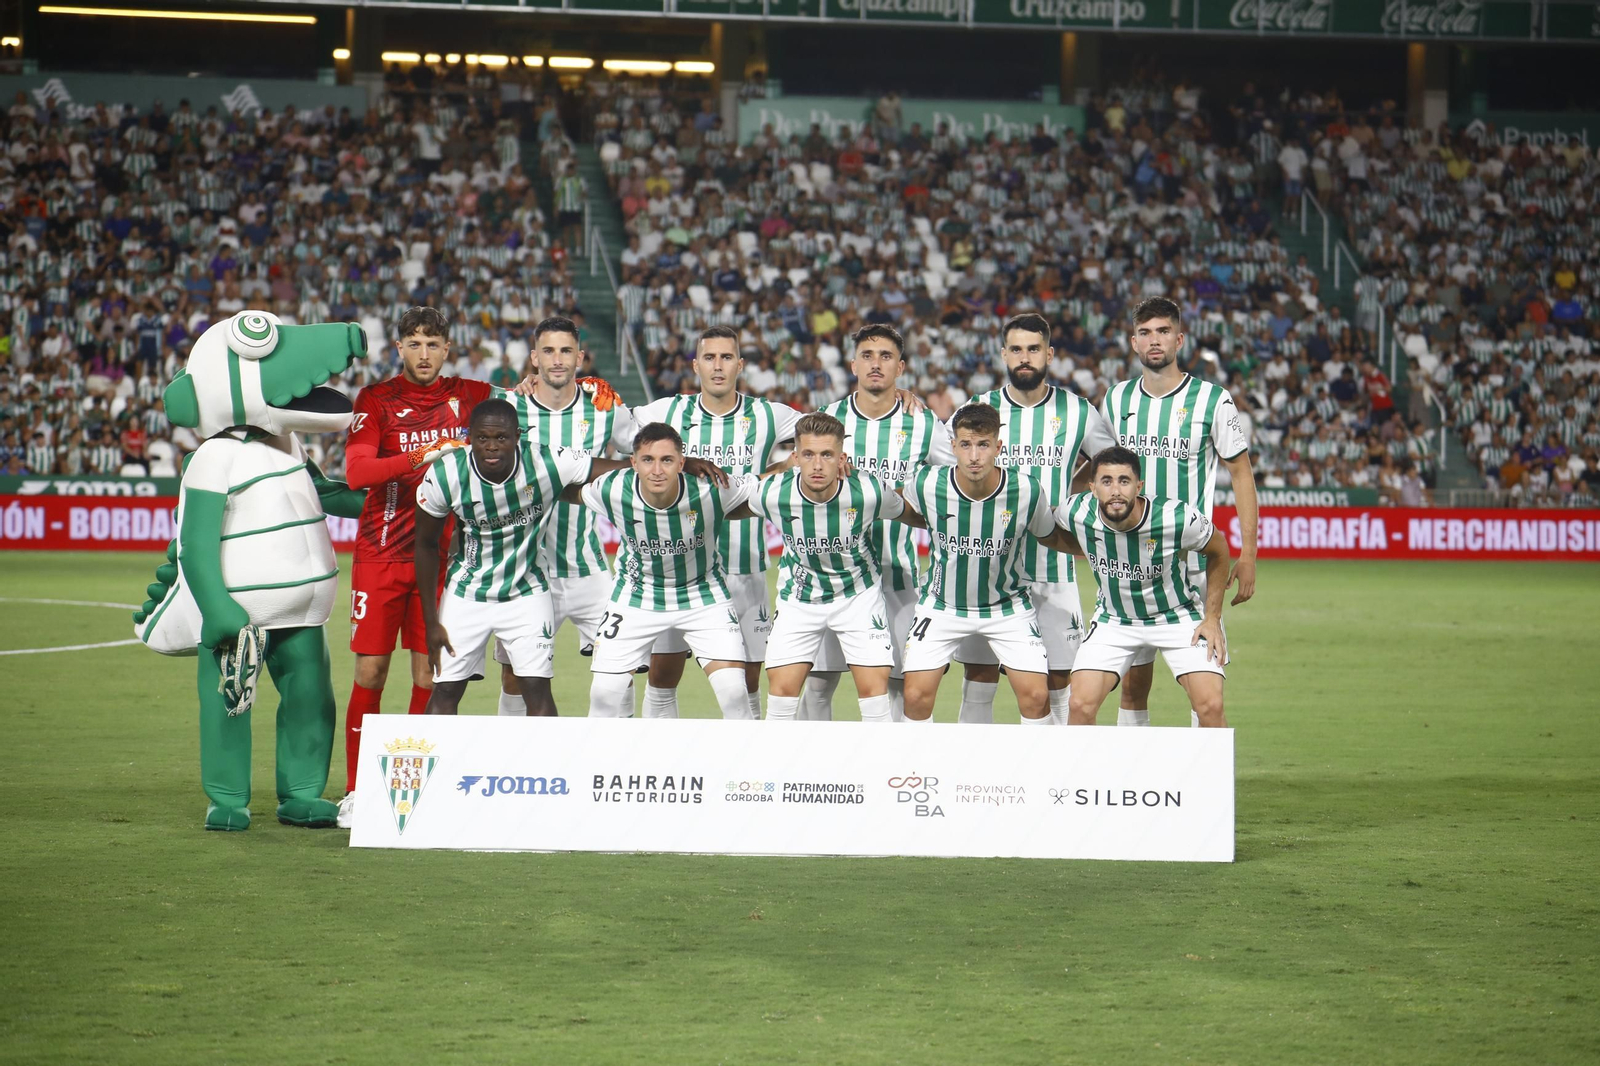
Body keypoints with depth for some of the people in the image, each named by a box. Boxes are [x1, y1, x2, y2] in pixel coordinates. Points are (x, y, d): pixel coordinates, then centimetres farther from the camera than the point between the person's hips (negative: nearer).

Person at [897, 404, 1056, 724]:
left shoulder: (1028, 490, -20)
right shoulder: (927, 485, -19)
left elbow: (1051, 536, 1)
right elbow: (898, 508, 5)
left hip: (1008, 606, 0)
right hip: (942, 604, 0)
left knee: (1036, 695, -10)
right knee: (916, 695, -9)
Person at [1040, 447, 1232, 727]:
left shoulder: (1178, 518, -27)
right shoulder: (1077, 513, -21)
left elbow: (1218, 551, -6)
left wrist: (1213, 618, -6)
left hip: (1179, 615, -2)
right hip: (1113, 619, 2)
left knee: (1211, 707, -17)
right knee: (1080, 706, -14)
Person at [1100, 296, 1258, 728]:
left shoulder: (1212, 400, -4)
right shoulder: (1116, 400, 8)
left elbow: (1241, 473, 0)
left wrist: (1247, 555, -6)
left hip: (1194, 562, -3)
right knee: (1133, 683, 4)